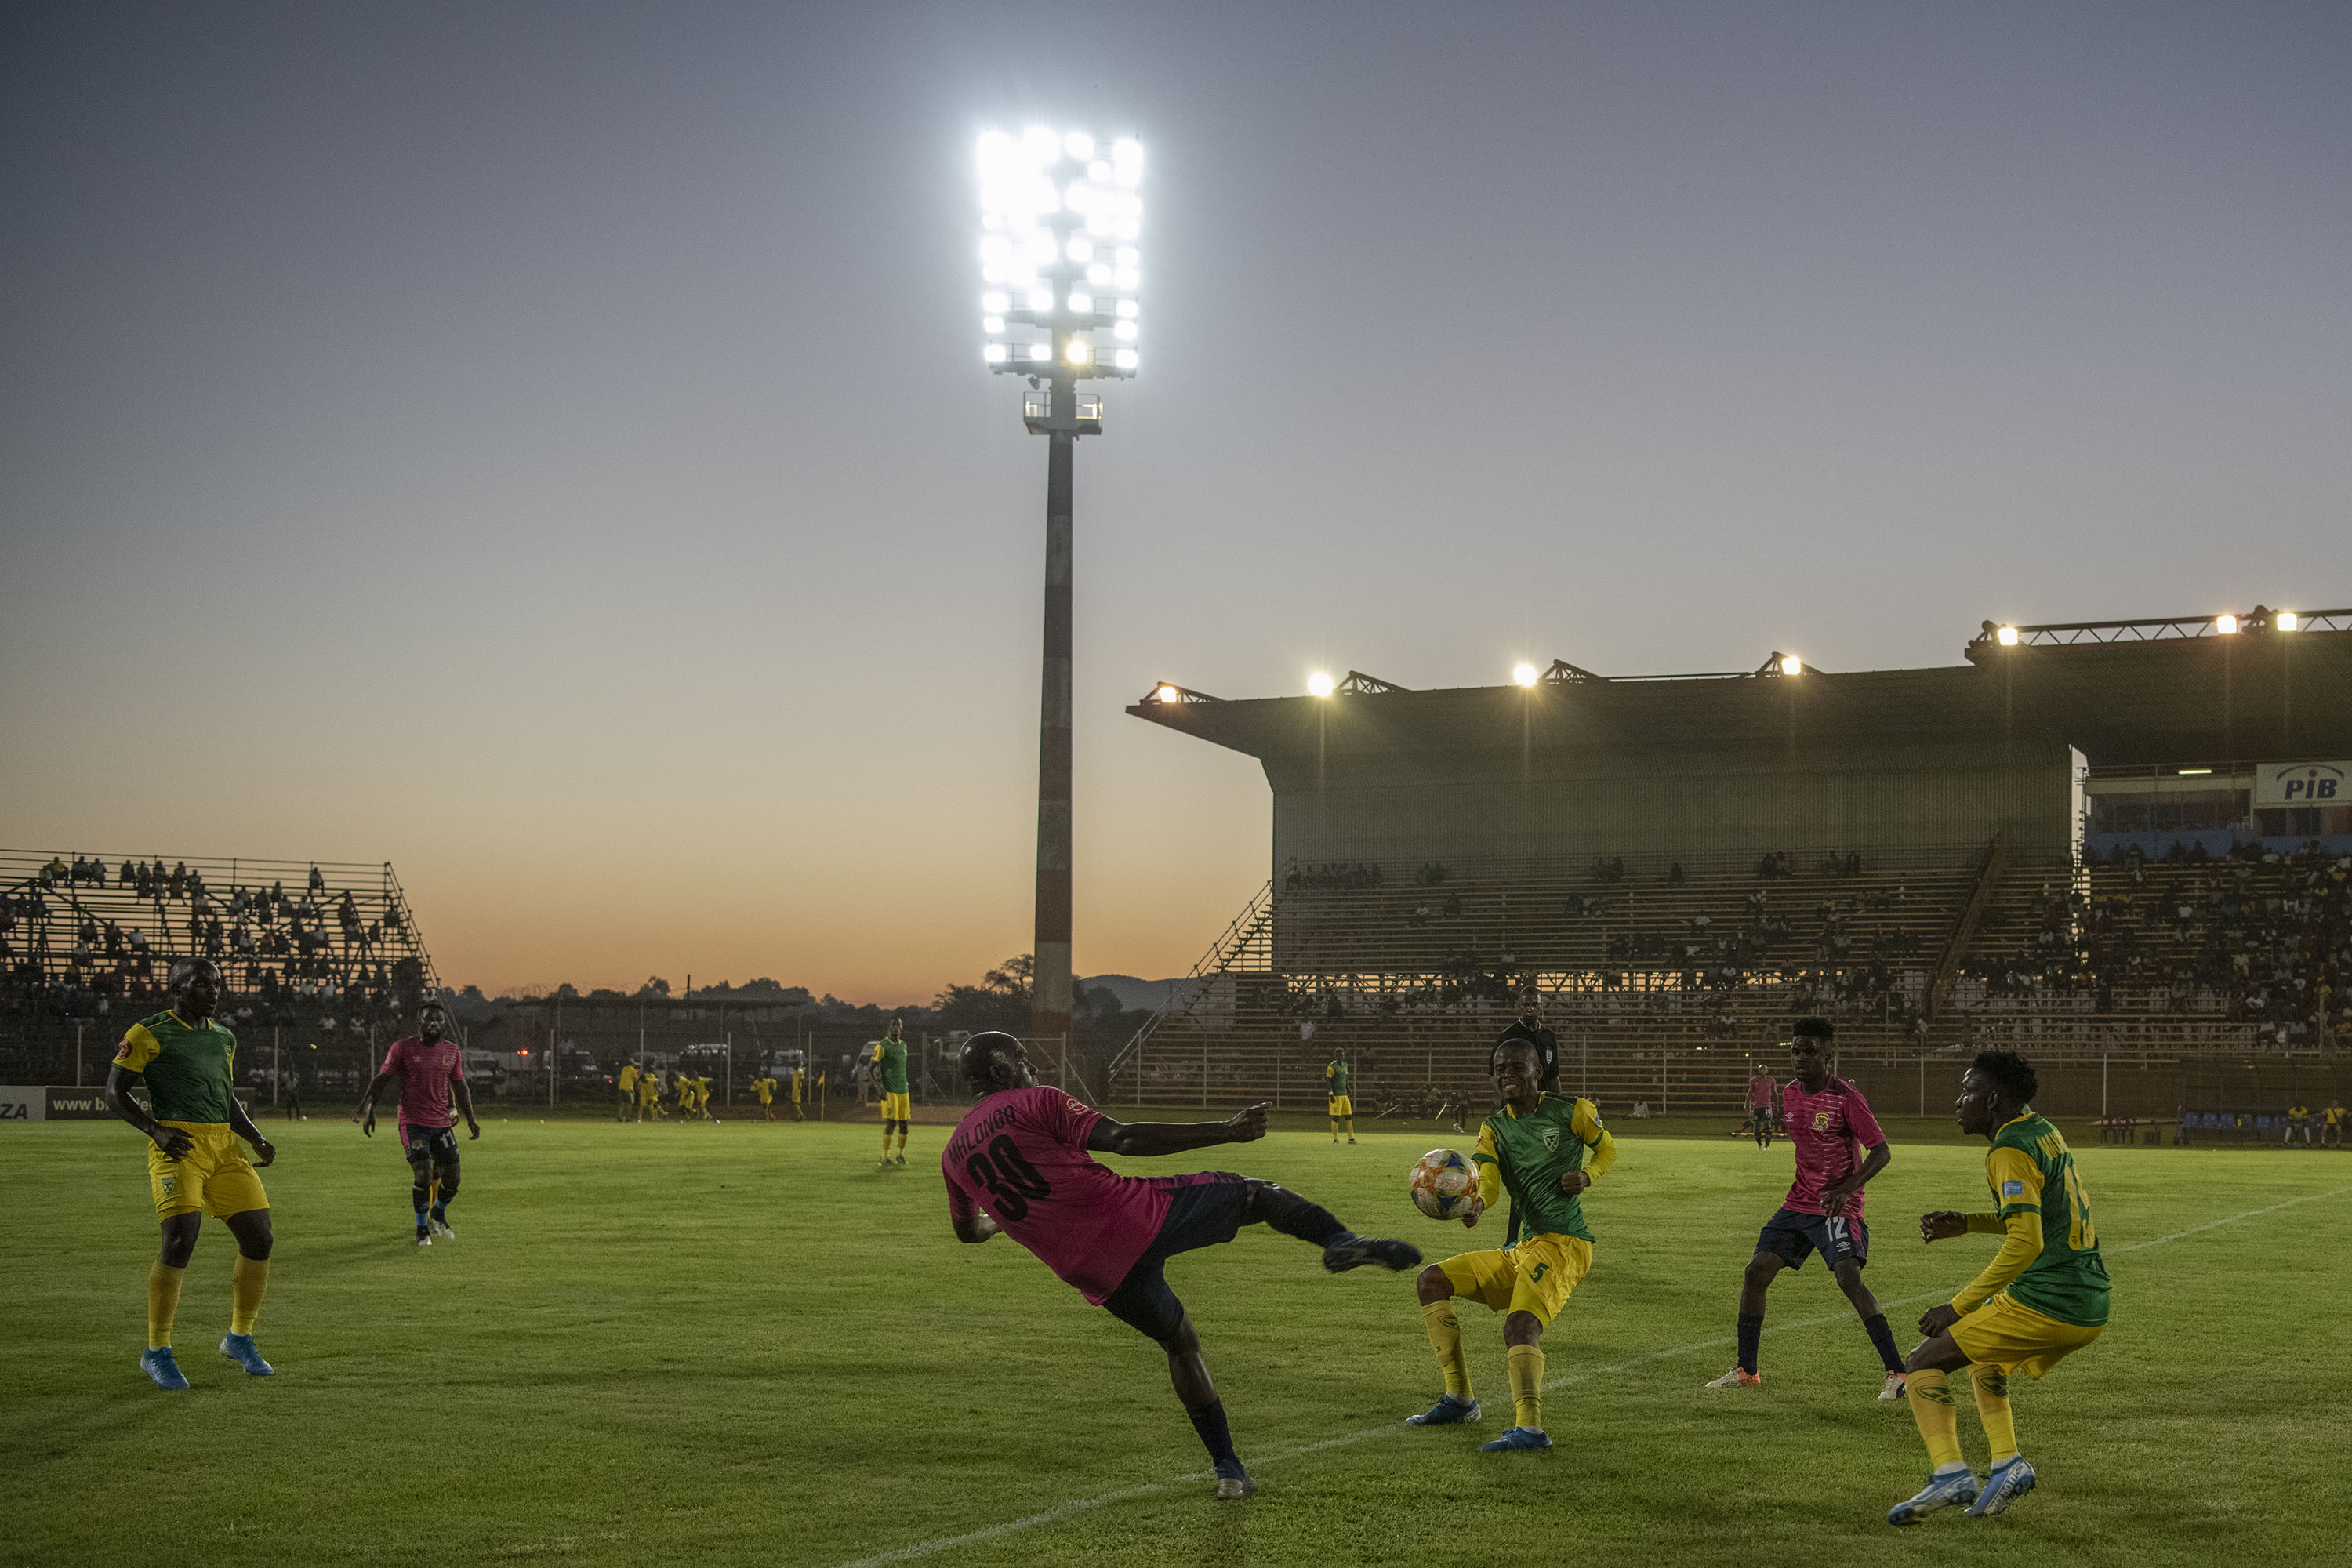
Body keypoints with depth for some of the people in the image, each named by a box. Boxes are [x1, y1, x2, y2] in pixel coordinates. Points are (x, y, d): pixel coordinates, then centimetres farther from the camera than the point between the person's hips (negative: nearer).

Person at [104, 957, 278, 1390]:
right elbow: (115, 1091, -1)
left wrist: (257, 1139, 12)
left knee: (259, 1237, 0)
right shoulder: (149, 1033, -1)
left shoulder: (224, 1037, 19)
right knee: (180, 1240, -18)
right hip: (177, 1147, -6)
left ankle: (239, 1338, 20)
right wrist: (156, 1130, -14)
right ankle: (156, 1352, -4)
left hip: (224, 1145, 7)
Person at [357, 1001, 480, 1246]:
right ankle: (422, 1229, 4)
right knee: (423, 1175, -15)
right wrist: (368, 1108, -7)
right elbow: (381, 1079, 1)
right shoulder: (402, 1048, -3)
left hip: (443, 1124, 4)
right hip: (413, 1122, -4)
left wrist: (471, 1119, 14)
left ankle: (438, 1215, 33)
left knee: (451, 1179, 3)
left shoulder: (452, 1051, 8)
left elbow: (460, 1087, 16)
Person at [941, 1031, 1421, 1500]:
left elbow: (967, 1231, 31)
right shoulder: (1036, 1103, -2)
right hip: (1139, 1216, -5)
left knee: (1179, 1343, 26)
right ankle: (1340, 1240, -21)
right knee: (1256, 1192, 7)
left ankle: (1229, 1470, 24)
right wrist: (1224, 1131, -8)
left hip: (1098, 1275, 5)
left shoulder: (953, 1154, 15)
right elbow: (1124, 1139, -10)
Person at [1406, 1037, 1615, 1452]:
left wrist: (1586, 1175, -8)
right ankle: (1459, 1399, 6)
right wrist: (1476, 1204, -29)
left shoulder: (1571, 1111, 0)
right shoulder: (1494, 1128, 12)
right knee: (1431, 1280, 5)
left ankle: (1530, 1427, -40)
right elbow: (1488, 1180, -5)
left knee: (1520, 1325, -30)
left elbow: (1608, 1149, 15)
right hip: (1522, 1250, 7)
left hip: (1565, 1244, -7)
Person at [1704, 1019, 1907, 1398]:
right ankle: (1745, 1371, 14)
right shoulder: (1790, 1095, 7)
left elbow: (1881, 1152, -17)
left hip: (1838, 1208, -7)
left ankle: (1897, 1372, -21)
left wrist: (1845, 1189, -29)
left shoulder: (1846, 1098, -15)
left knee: (1848, 1277, -24)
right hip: (1798, 1204, 7)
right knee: (1756, 1271, 1)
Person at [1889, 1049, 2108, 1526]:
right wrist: (1966, 1223, 18)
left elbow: (2025, 1245, -24)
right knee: (1984, 1359, 31)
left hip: (2044, 1304, -9)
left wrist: (1958, 1307, -20)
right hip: (2091, 1305, 9)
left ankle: (1950, 1473, -21)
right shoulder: (2045, 1134, 15)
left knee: (1924, 1363, -3)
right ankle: (2007, 1463, 15)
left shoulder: (2010, 1150, -14)